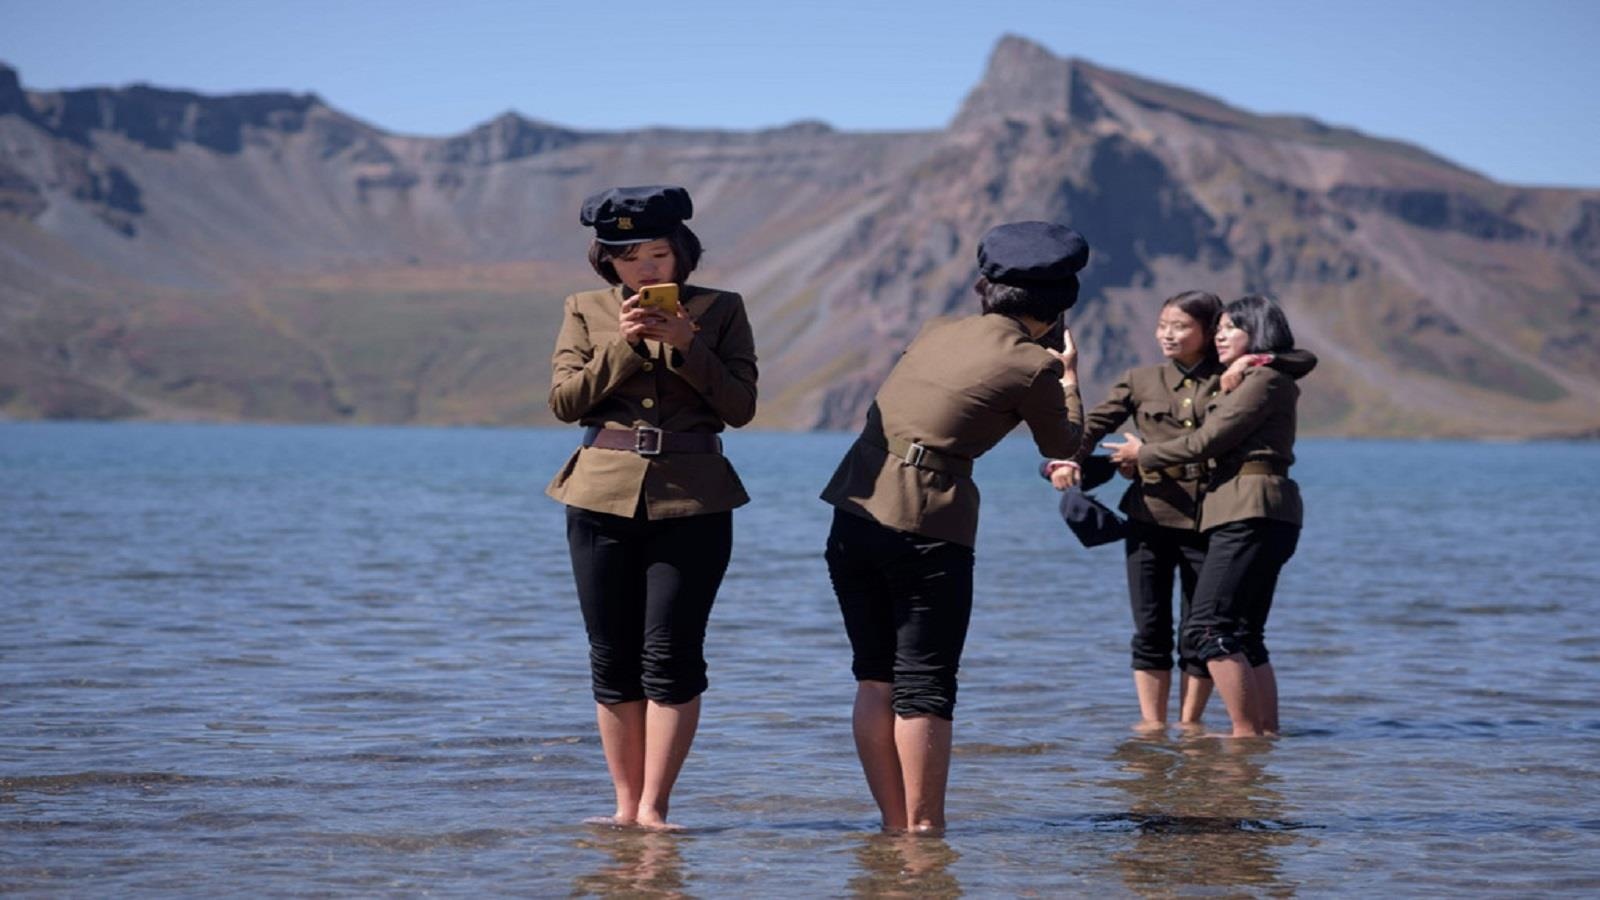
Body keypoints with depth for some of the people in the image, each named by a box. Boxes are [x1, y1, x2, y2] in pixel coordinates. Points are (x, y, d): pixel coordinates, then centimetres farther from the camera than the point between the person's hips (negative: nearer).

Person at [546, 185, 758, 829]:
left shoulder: (721, 312, 6)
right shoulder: (586, 312, 9)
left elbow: (741, 407, -2)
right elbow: (564, 401, -1)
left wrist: (687, 345, -13)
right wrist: (624, 346, -12)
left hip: (691, 502, -2)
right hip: (604, 497, 2)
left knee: (669, 656, -7)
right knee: (613, 659, 4)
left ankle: (652, 807, -3)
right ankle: (626, 804, 12)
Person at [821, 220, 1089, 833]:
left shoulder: (937, 334, 12)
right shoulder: (1032, 367, -5)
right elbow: (1062, 446, 12)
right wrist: (1068, 379, 30)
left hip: (854, 512, 6)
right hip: (928, 528, -6)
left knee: (876, 679, 11)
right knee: (924, 685, 1)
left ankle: (896, 826, 13)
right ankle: (923, 828, 1)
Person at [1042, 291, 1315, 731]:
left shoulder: (1233, 379, 7)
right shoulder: (1140, 381, 10)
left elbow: (1305, 360, 8)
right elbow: (1095, 422, 1)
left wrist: (1254, 362, -9)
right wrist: (1065, 459, -19)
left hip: (1208, 520, -1)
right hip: (1150, 516, 1)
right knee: (1151, 628, 2)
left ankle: (1189, 723, 13)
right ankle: (1152, 723, 7)